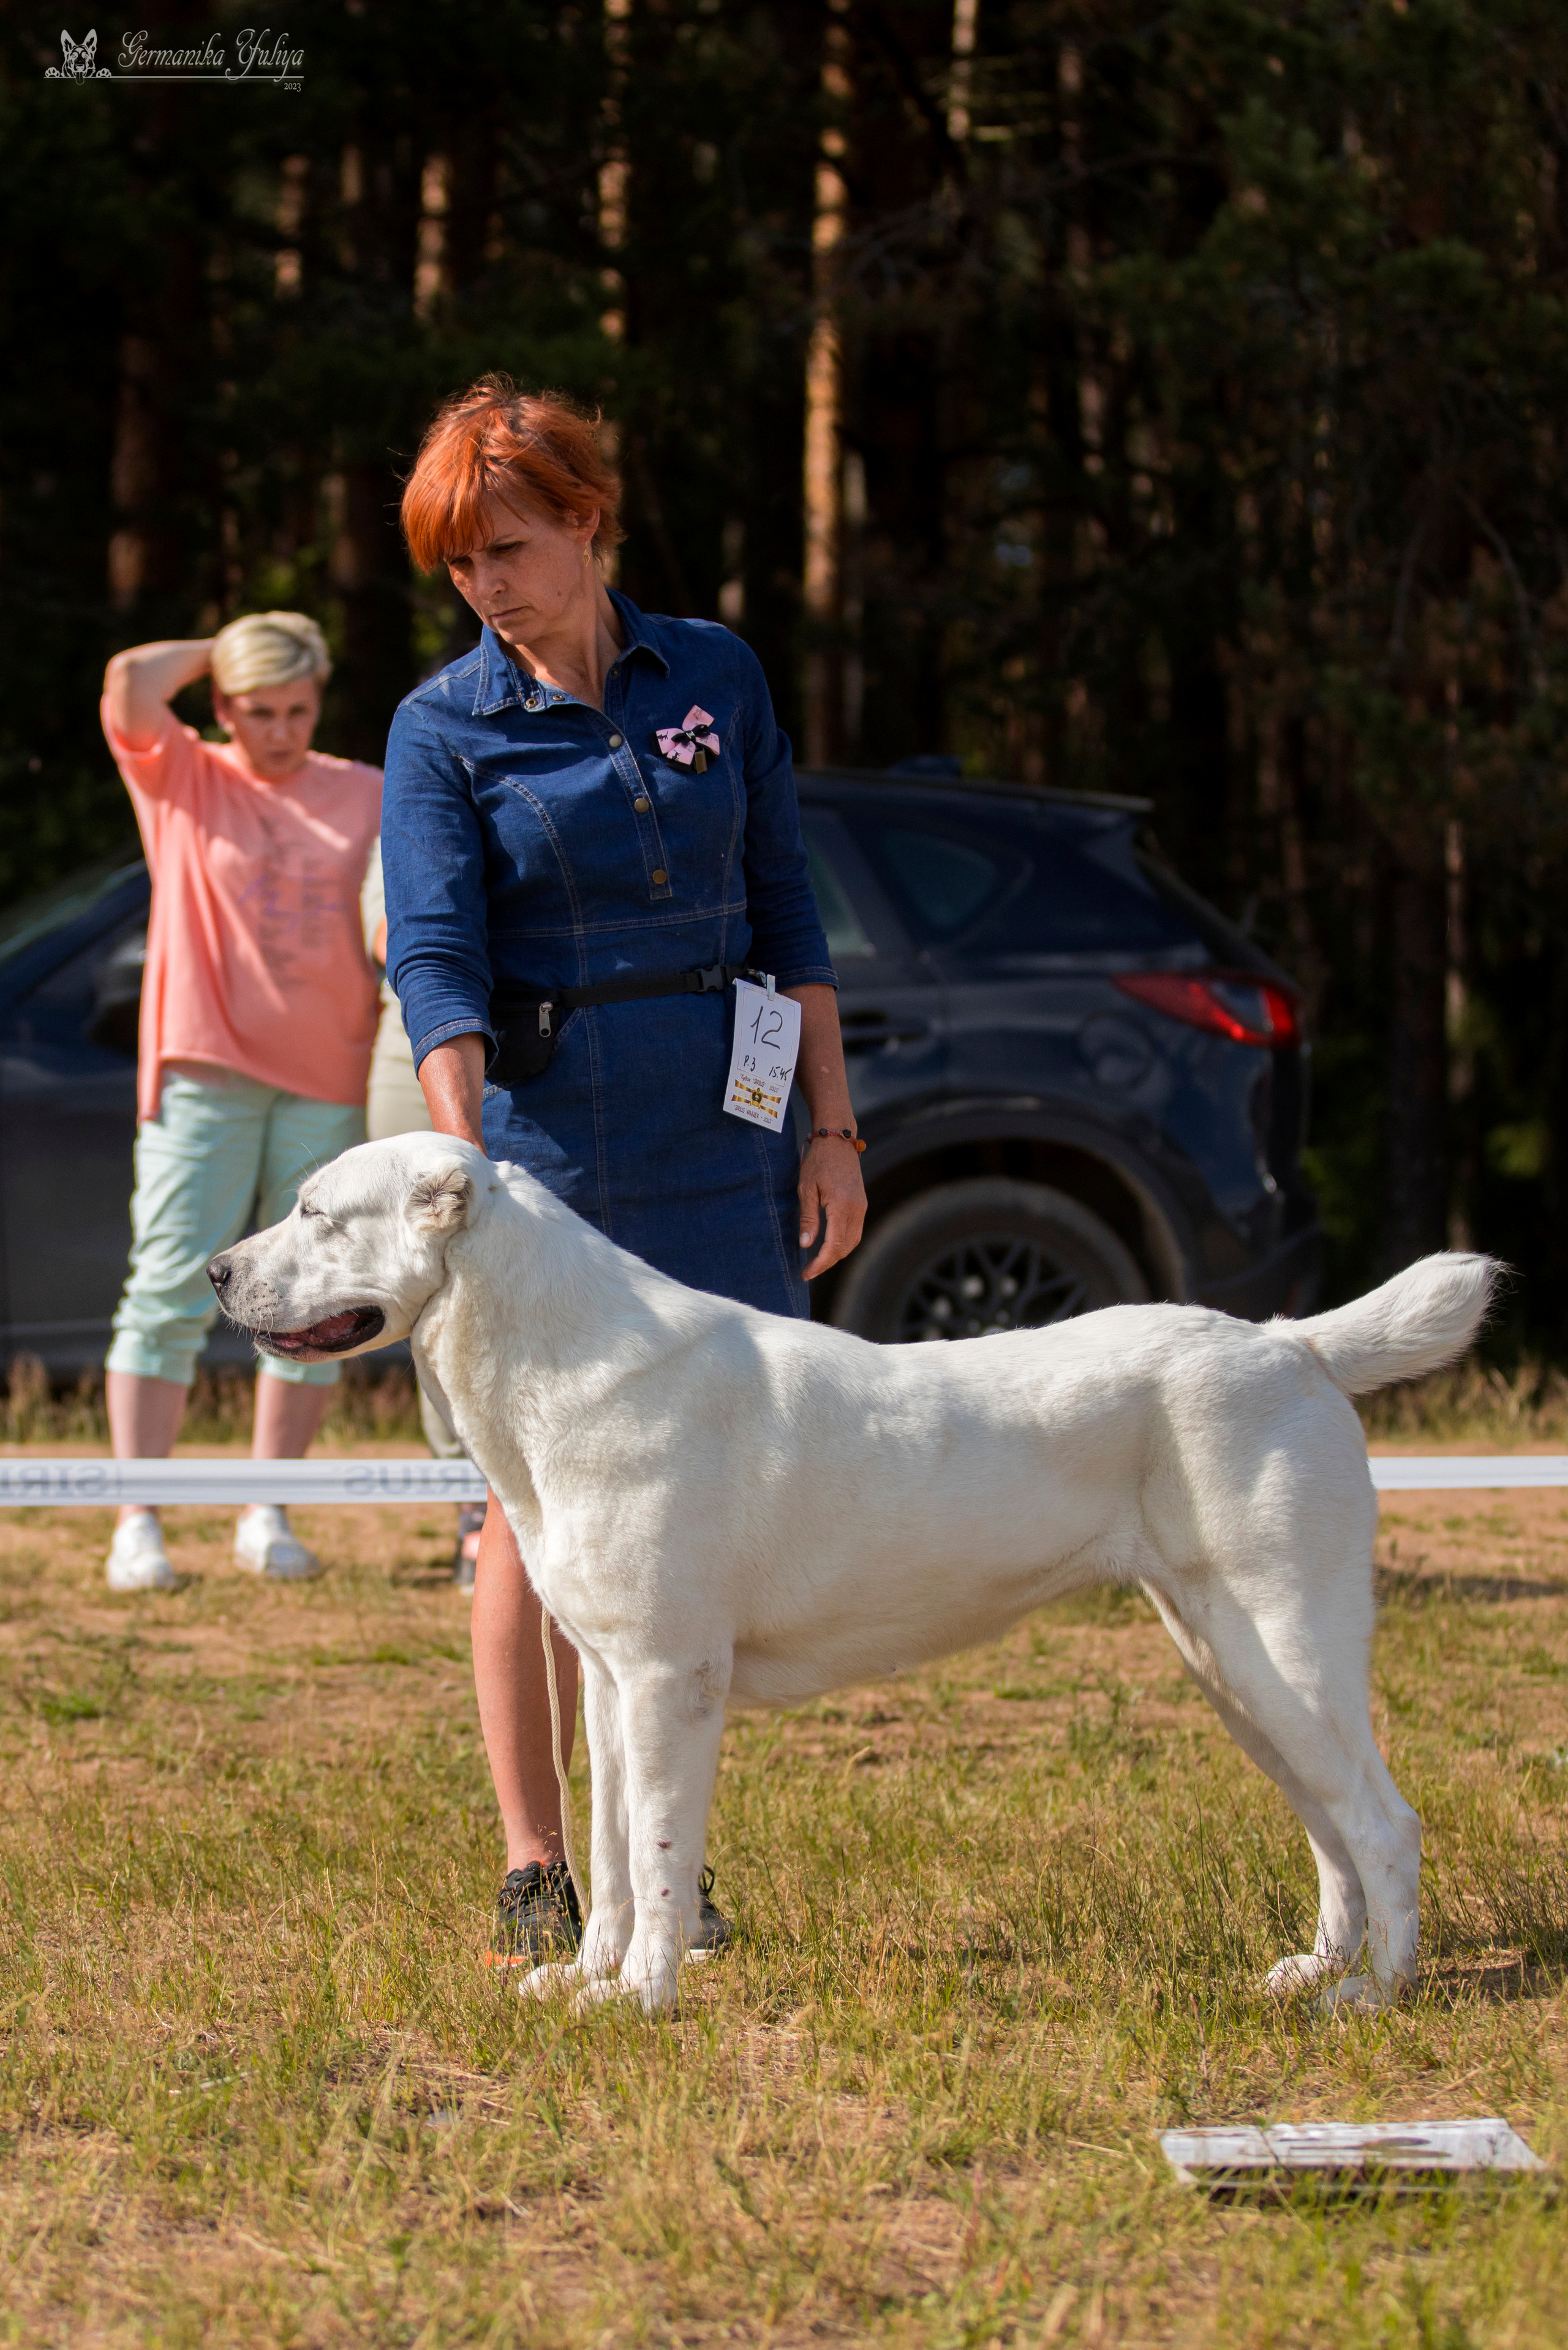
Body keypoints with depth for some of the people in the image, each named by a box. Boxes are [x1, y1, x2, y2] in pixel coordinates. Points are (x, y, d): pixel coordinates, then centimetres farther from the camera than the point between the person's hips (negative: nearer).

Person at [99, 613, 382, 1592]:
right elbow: (131, 685, -9)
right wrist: (216, 648, 5)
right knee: (172, 1293, -7)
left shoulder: (370, 795, 13)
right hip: (206, 1076, -3)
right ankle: (138, 1524, -6)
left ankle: (267, 1515, 13)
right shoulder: (183, 778, 7)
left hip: (328, 1078, 3)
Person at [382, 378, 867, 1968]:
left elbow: (785, 912, 10)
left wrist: (831, 1129, 5)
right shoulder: (444, 730, -2)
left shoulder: (715, 675, 6)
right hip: (539, 1131, -2)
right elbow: (434, 962, -12)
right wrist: (468, 1168, -27)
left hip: (717, 1137, 3)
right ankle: (534, 1875, 3)